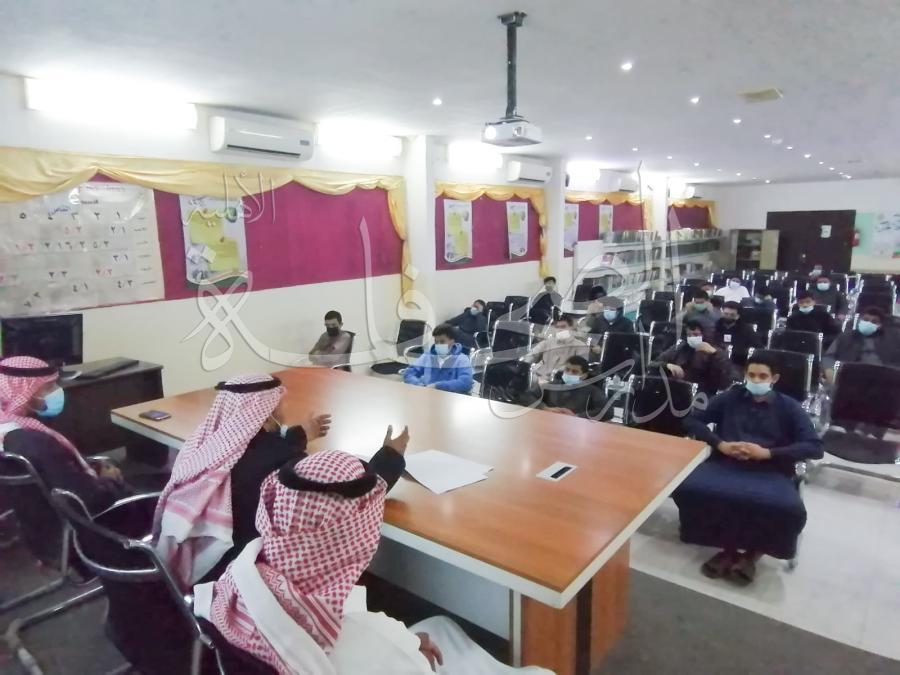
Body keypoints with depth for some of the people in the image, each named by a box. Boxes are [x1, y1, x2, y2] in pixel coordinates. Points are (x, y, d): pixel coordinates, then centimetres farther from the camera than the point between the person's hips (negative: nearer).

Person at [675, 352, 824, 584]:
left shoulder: (789, 407, 13)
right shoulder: (730, 397, 17)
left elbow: (815, 447, 2)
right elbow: (692, 420, 12)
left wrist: (768, 453, -11)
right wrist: (720, 444, -6)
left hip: (770, 472, -1)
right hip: (724, 464, 1)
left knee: (792, 512, -34)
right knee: (685, 490, -28)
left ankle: (753, 552, -1)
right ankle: (729, 547, -2)